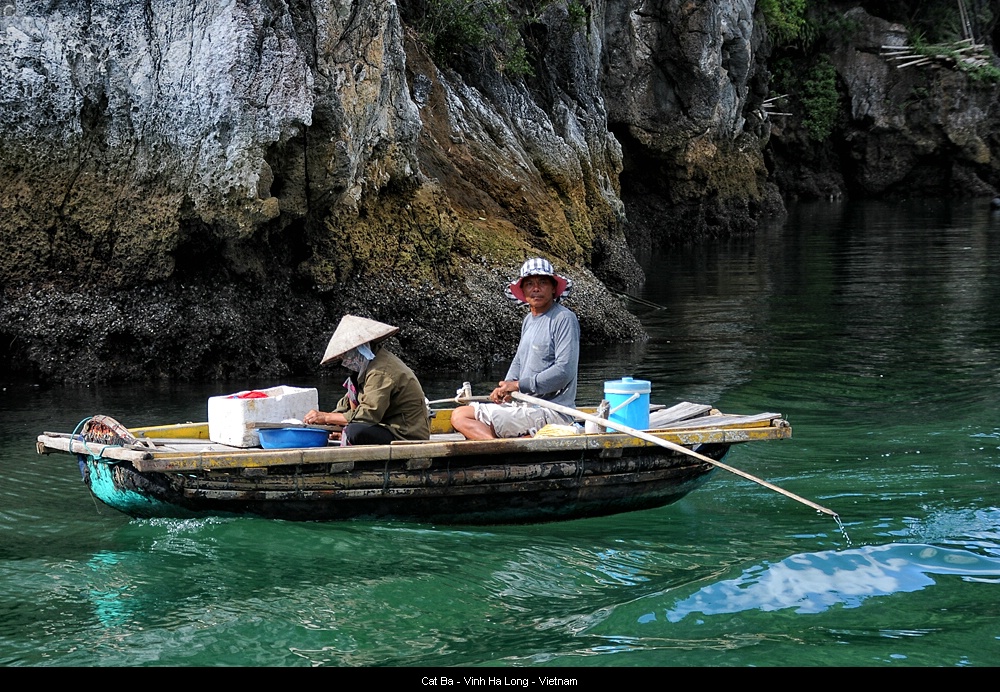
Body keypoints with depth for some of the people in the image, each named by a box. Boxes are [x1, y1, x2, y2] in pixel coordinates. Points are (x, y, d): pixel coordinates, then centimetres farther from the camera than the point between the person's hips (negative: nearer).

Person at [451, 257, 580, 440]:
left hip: (551, 410, -10)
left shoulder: (564, 319, -11)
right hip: (525, 405, 10)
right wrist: (505, 386, 2)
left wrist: (519, 385, -14)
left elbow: (564, 371, -19)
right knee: (459, 415, -1)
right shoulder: (529, 319, 17)